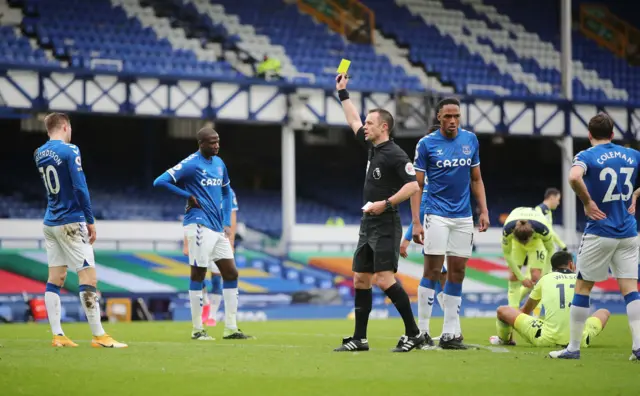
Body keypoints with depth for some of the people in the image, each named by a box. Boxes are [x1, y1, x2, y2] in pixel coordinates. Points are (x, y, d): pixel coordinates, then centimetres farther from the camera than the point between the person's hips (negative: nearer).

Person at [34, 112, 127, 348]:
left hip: (50, 223, 7)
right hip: (71, 223, -7)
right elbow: (80, 187, -14)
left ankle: (57, 335, 5)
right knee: (89, 277, -6)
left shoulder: (39, 154, 8)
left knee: (55, 279, 7)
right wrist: (90, 220, -8)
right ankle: (99, 337, -8)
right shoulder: (70, 151, -12)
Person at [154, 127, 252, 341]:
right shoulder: (191, 164, -9)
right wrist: (188, 196, -13)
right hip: (200, 225, -8)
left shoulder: (219, 163, 14)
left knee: (231, 274, 6)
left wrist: (227, 222, 17)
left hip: (218, 228, 8)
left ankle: (231, 328, 11)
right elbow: (160, 182, -14)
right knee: (198, 275, -3)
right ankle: (197, 329, 4)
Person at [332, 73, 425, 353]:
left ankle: (414, 333, -10)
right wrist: (343, 93, 28)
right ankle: (359, 339, 12)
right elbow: (353, 122, 27)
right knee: (360, 279, 8)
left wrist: (386, 203, -22)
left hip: (386, 226, -9)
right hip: (368, 225, 9)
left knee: (384, 279, -16)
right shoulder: (372, 147, 12)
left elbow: (413, 185, -20)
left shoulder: (395, 154, -13)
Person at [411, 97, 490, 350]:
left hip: (464, 217, 4)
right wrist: (416, 222, -10)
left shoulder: (470, 140, 7)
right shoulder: (426, 144, -4)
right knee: (432, 271, -8)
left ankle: (449, 334, 8)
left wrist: (484, 211, 5)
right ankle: (422, 331, -2)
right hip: (437, 215, -4)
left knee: (457, 273, 4)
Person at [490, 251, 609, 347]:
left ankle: (504, 339, 47)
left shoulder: (545, 279, 11)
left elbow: (526, 310, 27)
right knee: (604, 312, 32)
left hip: (547, 340, -2)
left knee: (503, 310, 15)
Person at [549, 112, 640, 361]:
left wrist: (587, 202, -15)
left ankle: (574, 347, 9)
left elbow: (574, 177, -28)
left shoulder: (586, 156, -7)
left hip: (599, 233, -4)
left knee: (583, 287, 6)